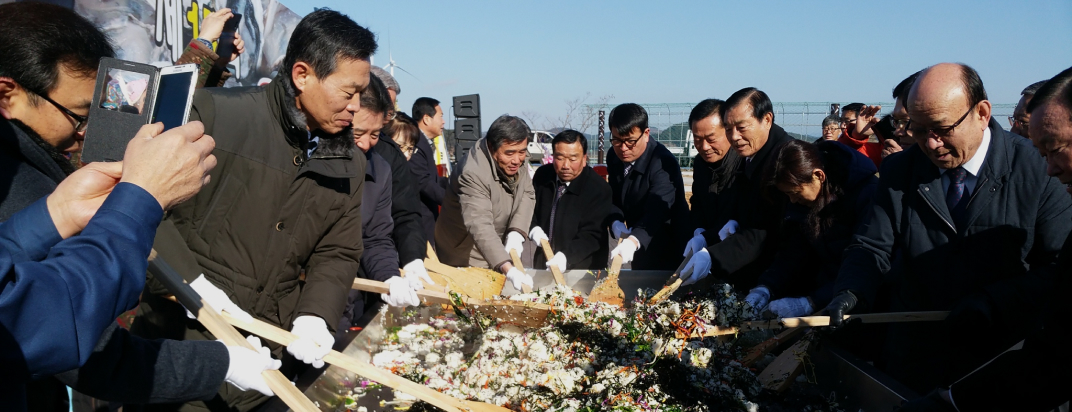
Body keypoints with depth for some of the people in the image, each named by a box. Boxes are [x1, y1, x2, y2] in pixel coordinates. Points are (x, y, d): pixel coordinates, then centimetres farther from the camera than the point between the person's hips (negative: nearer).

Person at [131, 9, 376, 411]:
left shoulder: (348, 166, 5)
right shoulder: (215, 114, -12)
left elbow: (338, 253, 8)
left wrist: (315, 316, -9)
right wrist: (190, 282, -19)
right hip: (181, 343, -4)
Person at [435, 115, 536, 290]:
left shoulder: (519, 158, -9)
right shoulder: (474, 173, -32)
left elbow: (527, 194, -2)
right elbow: (480, 226, -41)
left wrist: (517, 232, -20)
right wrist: (508, 269, -53)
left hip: (501, 249, 7)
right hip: (466, 259, -6)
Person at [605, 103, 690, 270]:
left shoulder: (664, 163, -27)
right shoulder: (614, 157, -5)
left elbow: (656, 212, -39)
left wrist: (633, 241, -55)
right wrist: (616, 222, -14)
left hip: (666, 249, -6)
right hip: (640, 247, 7)